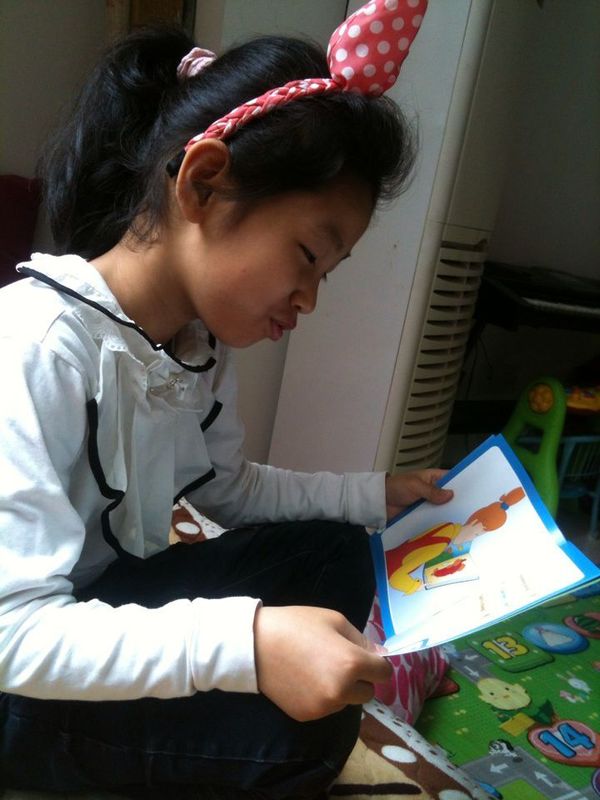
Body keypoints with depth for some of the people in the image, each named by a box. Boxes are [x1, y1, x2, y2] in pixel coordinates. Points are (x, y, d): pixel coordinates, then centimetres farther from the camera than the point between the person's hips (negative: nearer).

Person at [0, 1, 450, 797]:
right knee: (301, 725, -24)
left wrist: (372, 493, 1)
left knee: (332, 555, -6)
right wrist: (247, 642, -42)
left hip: (108, 602, 8)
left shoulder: (203, 340, -5)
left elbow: (227, 487, 9)